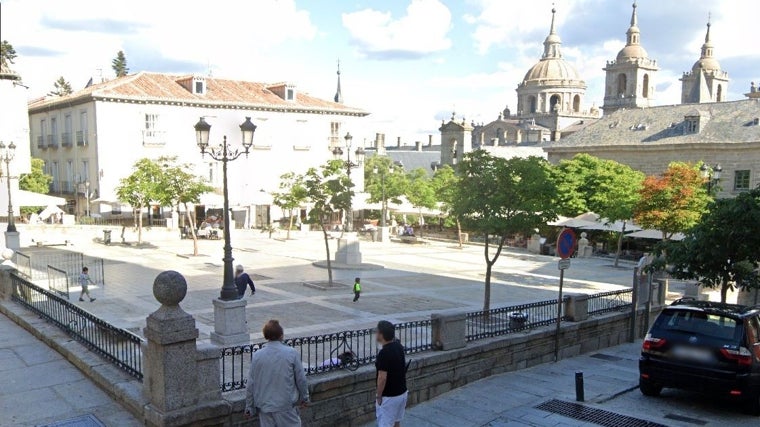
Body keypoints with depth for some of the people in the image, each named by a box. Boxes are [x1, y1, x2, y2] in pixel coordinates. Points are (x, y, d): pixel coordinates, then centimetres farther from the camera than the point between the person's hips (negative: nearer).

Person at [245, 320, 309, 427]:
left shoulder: (256, 356, -5)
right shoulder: (292, 353, -11)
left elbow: (251, 384, 0)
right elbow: (301, 379, -4)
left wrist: (249, 407, 12)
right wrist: (304, 398, 13)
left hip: (264, 407, 3)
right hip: (286, 405, -3)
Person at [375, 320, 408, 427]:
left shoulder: (384, 353, -26)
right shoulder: (398, 346, 0)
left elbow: (382, 378, -25)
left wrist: (378, 396, -13)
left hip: (389, 397, -8)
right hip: (402, 393, 8)